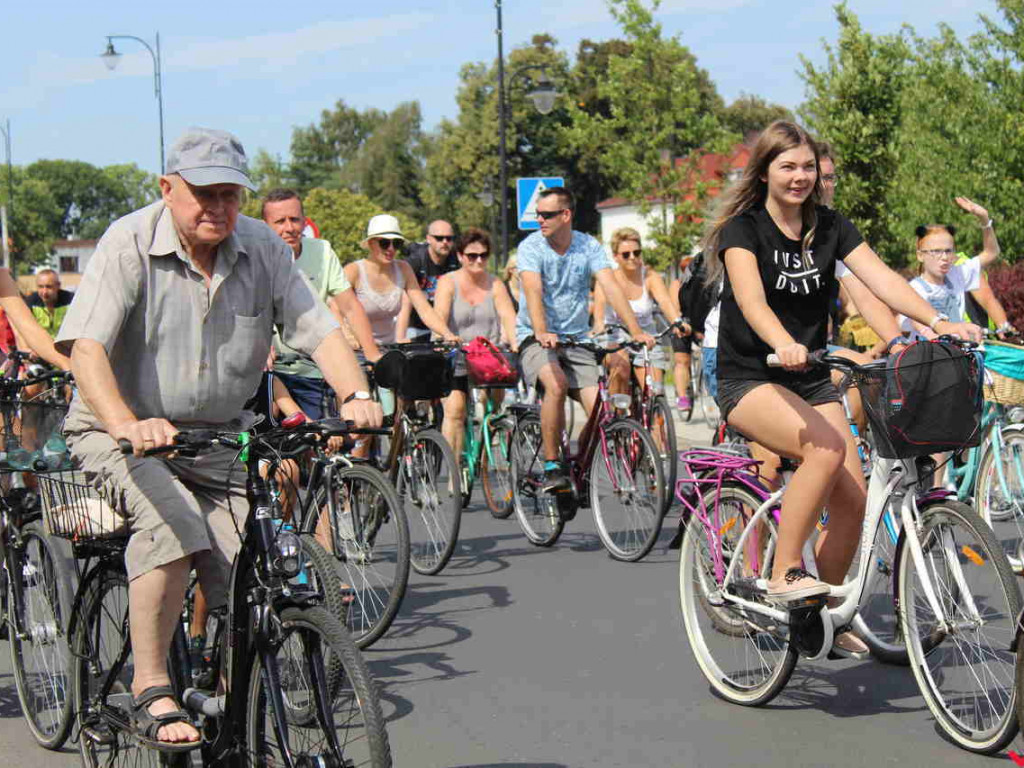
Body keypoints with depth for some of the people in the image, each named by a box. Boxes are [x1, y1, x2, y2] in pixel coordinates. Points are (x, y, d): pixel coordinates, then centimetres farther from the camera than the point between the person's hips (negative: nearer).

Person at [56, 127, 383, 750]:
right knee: (174, 522, -33)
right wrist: (127, 426, -44)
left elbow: (319, 330, -8)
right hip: (119, 433, -4)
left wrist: (357, 396, -28)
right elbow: (86, 348, -26)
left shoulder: (263, 249, -2)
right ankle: (151, 690, -21)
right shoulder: (129, 244, -15)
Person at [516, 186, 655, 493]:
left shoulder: (589, 247, -1)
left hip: (576, 338, 3)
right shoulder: (531, 247, -8)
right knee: (557, 385, -32)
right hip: (535, 339, -3)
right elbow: (533, 291, -24)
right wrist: (541, 332, -42)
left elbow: (611, 288, -13)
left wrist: (636, 331, -26)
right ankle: (551, 467, -21)